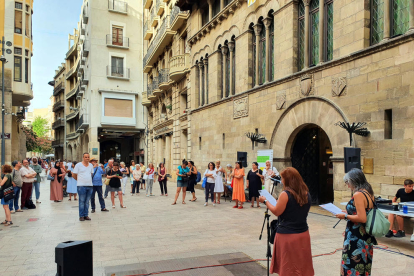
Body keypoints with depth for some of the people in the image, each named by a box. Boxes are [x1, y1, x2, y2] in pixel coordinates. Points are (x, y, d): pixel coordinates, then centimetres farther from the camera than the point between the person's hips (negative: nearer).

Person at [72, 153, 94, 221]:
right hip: (81, 186, -4)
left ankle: (86, 215, 16)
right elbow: (73, 175, 2)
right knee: (82, 201, -1)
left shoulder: (91, 165, 12)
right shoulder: (78, 165, -2)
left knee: (87, 202, 9)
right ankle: (81, 216, 6)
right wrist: (79, 180, 10)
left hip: (90, 185, 4)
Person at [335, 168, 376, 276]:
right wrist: (349, 212, 15)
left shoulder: (358, 195, -20)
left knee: (352, 267, 1)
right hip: (367, 236, 9)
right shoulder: (369, 193, 7)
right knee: (364, 265, 19)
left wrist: (345, 216, -13)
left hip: (356, 238, -9)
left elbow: (362, 218, -25)